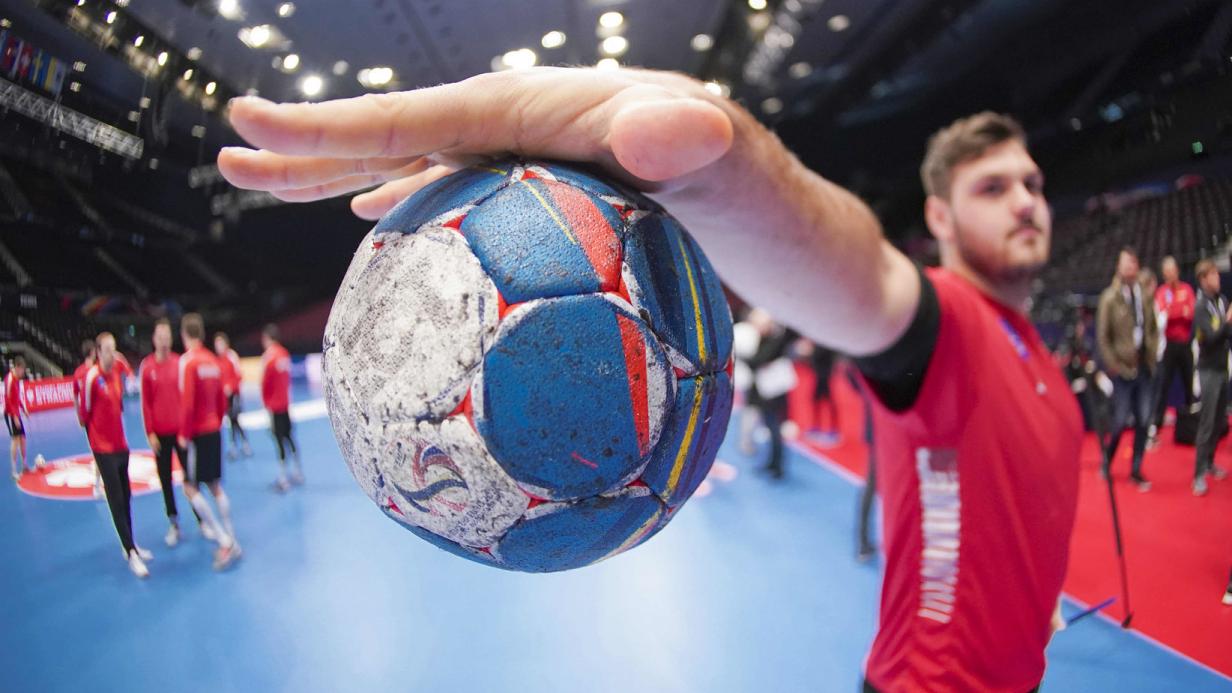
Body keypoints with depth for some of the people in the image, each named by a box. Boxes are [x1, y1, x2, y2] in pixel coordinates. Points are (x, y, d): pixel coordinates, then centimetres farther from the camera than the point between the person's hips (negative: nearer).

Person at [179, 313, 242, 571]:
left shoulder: (187, 361, -14)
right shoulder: (213, 360, 8)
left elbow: (187, 402, -18)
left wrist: (184, 433, -11)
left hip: (197, 433, -7)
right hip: (214, 430, 7)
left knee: (190, 487, -1)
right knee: (215, 485, 13)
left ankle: (225, 542, -7)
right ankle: (231, 542, 15)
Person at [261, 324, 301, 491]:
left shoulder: (268, 357, -15)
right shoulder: (285, 354, 5)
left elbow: (265, 384, -13)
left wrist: (266, 402, 1)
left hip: (274, 406, -7)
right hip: (286, 403, 7)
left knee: (279, 440, -5)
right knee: (288, 436, 16)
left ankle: (283, 480, -3)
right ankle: (298, 473, 23)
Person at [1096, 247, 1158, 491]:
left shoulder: (1144, 295, 4)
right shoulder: (1109, 298, -9)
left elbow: (1154, 328, 14)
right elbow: (1102, 337, -7)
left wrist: (1152, 354, 3)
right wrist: (1114, 366, -10)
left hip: (1145, 369, 4)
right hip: (1123, 369, -4)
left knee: (1143, 421, 7)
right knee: (1120, 421, 1)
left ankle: (1136, 471, 20)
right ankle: (1106, 462, 24)